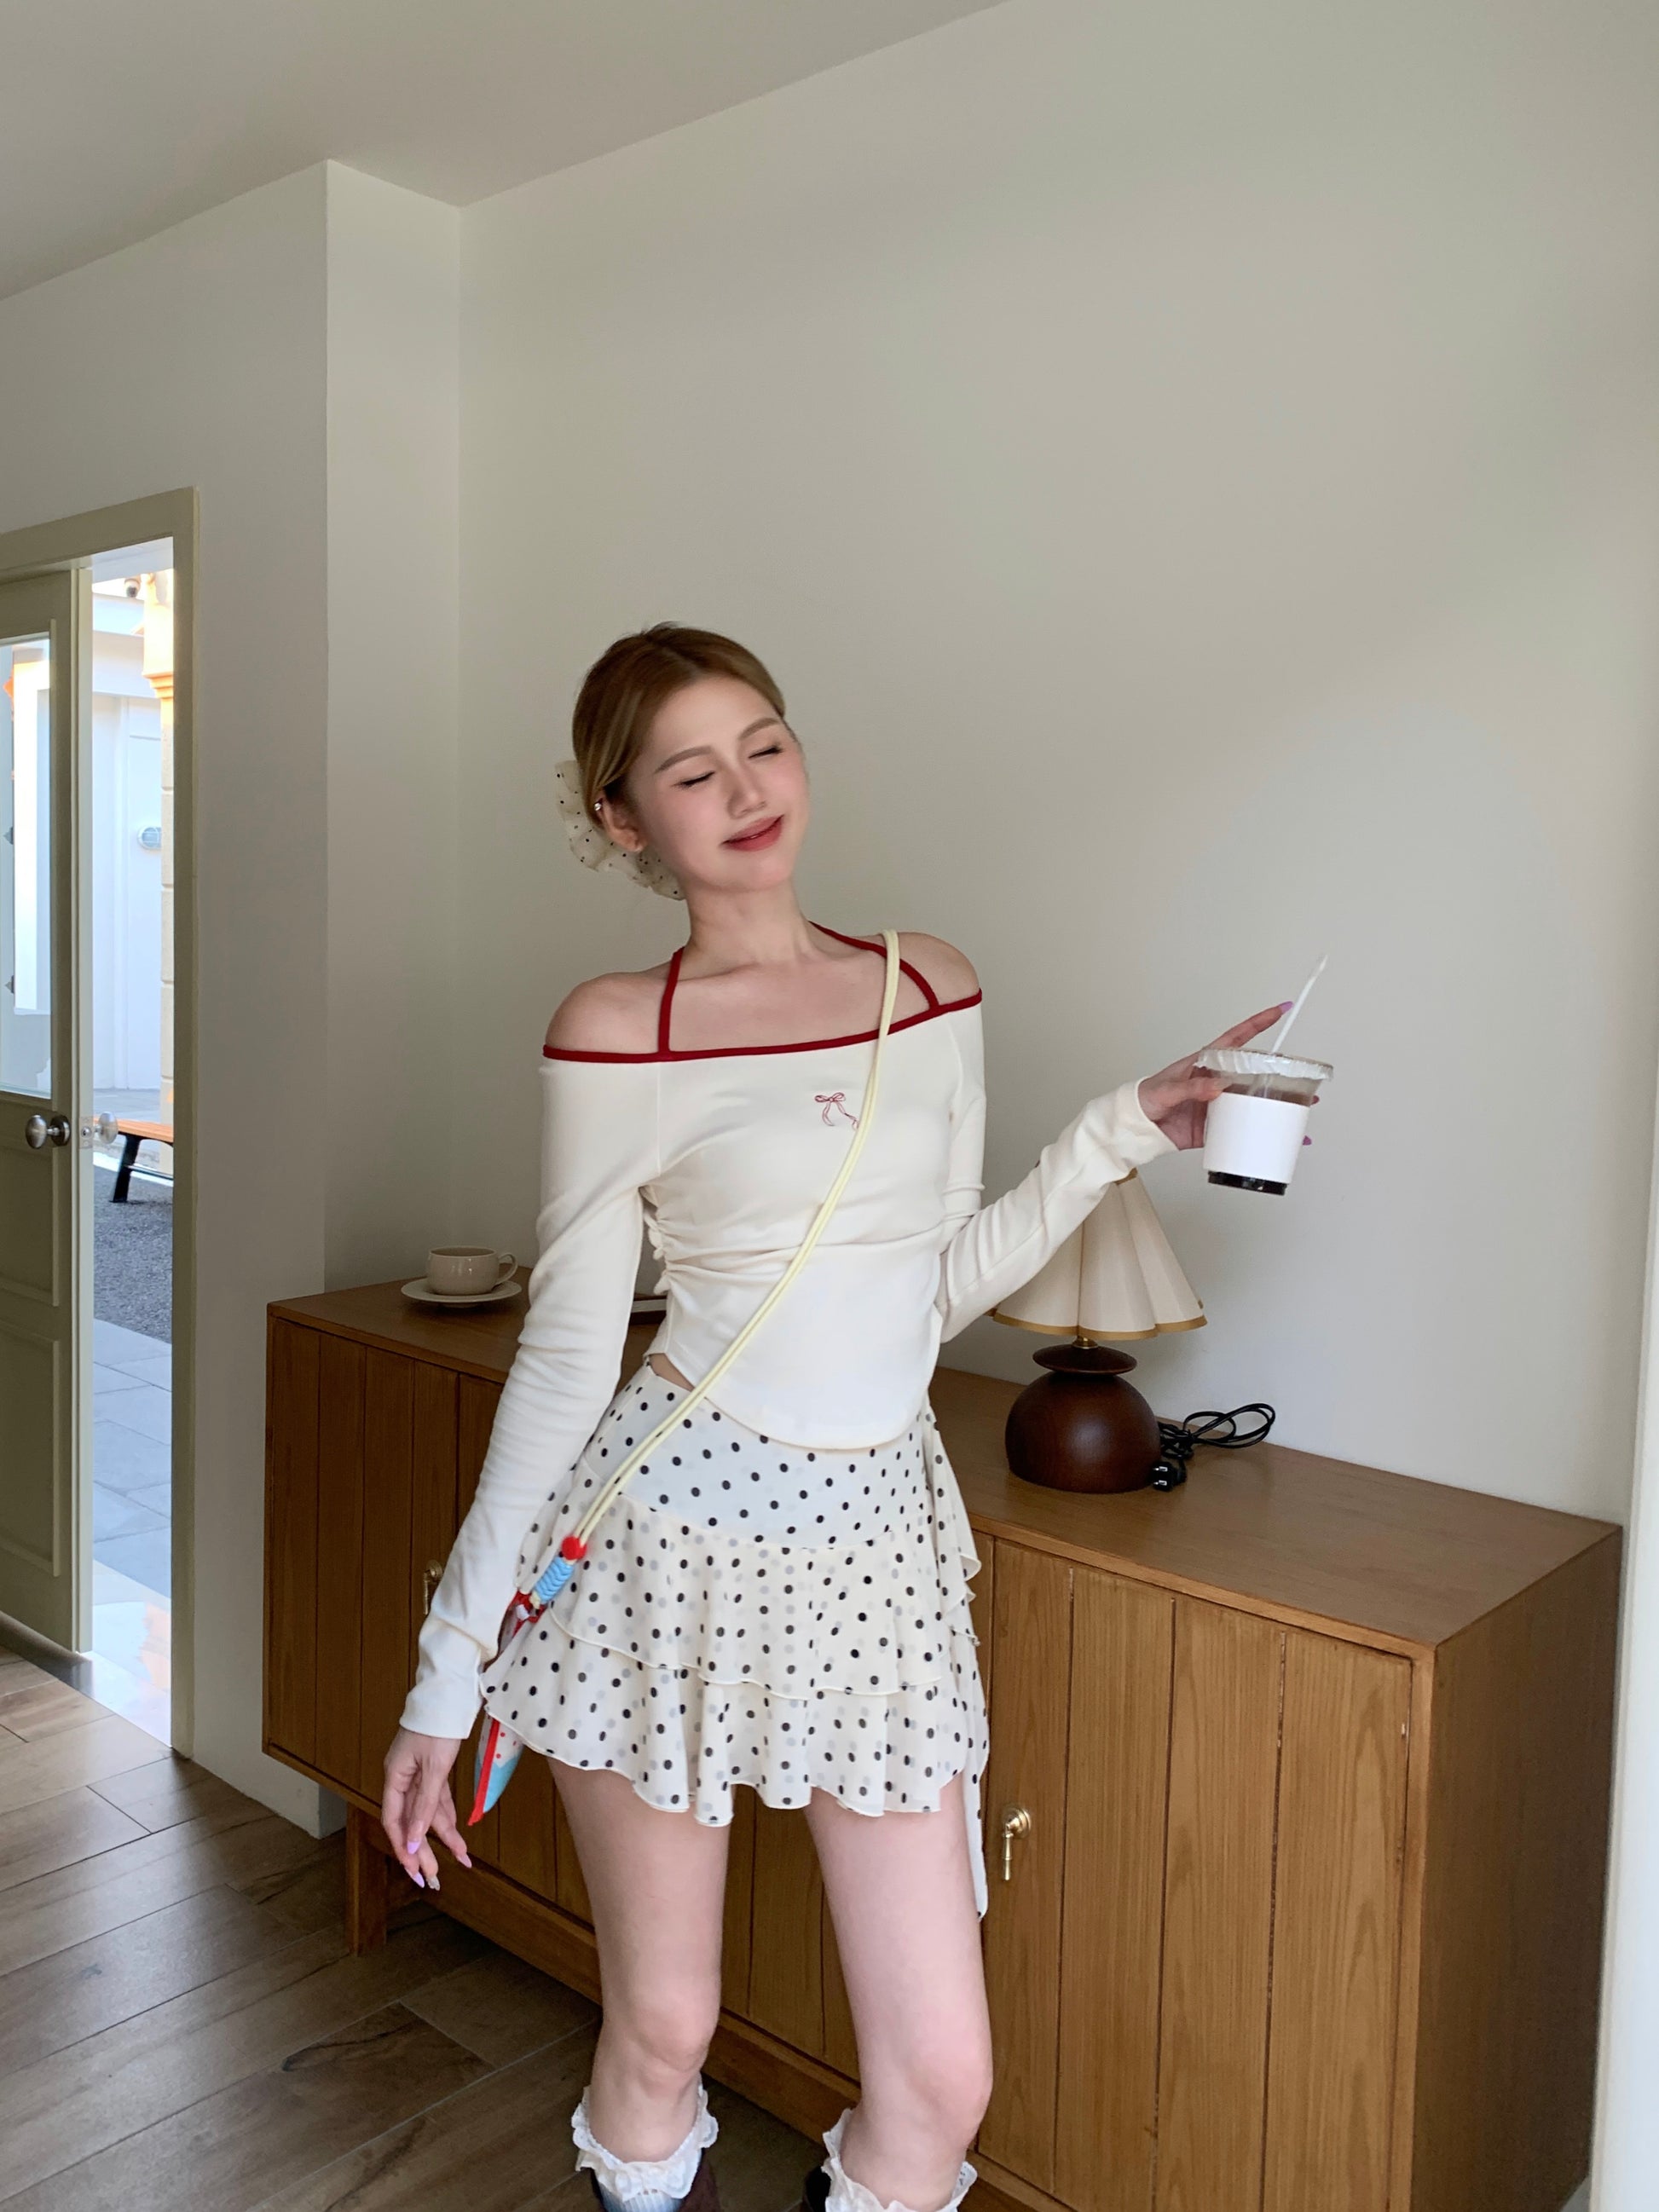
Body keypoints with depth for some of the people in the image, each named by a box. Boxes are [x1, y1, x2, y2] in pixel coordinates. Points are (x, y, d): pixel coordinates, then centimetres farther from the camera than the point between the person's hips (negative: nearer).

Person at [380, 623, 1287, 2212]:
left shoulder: (933, 987, 6)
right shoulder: (618, 1033, -6)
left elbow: (936, 1289, 11)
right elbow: (565, 1355, -4)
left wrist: (1127, 1128, 6)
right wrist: (451, 1666, -2)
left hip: (881, 1536, 3)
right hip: (671, 1528, -3)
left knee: (943, 2075, 6)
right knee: (663, 2028, 14)